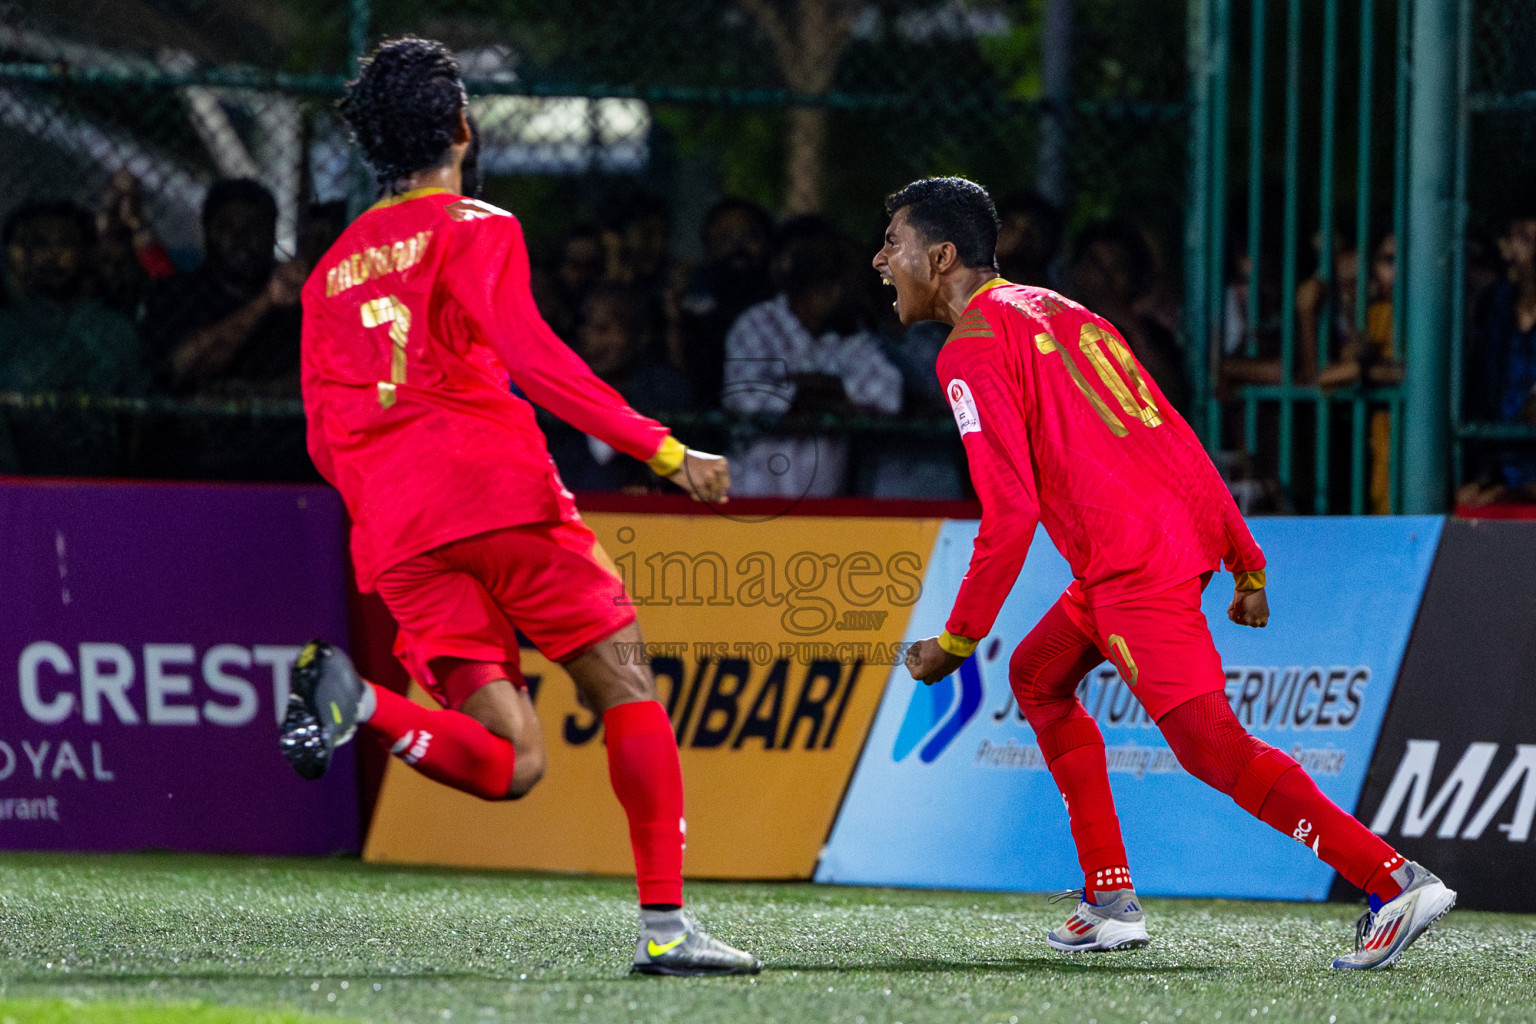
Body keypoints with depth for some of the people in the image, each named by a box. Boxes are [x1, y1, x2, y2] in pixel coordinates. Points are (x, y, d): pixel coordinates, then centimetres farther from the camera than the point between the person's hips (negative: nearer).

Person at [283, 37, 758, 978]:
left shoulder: (332, 272, 22)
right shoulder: (477, 232, 3)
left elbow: (327, 437, 20)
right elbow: (529, 354, -12)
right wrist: (661, 449, -14)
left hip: (396, 531, 5)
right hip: (499, 493, -5)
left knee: (509, 765, 0)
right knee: (625, 685, 6)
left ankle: (351, 699, -24)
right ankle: (666, 922, -4)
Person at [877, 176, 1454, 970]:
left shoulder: (971, 352, -5)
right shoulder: (1058, 311, 23)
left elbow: (1011, 512, -14)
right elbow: (1177, 437, 21)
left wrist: (956, 641, -7)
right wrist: (1246, 567, 23)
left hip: (1132, 562, -10)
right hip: (1189, 529, 10)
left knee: (1213, 748, -12)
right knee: (1038, 677, 23)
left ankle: (1396, 882, -20)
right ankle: (1111, 900, 20)